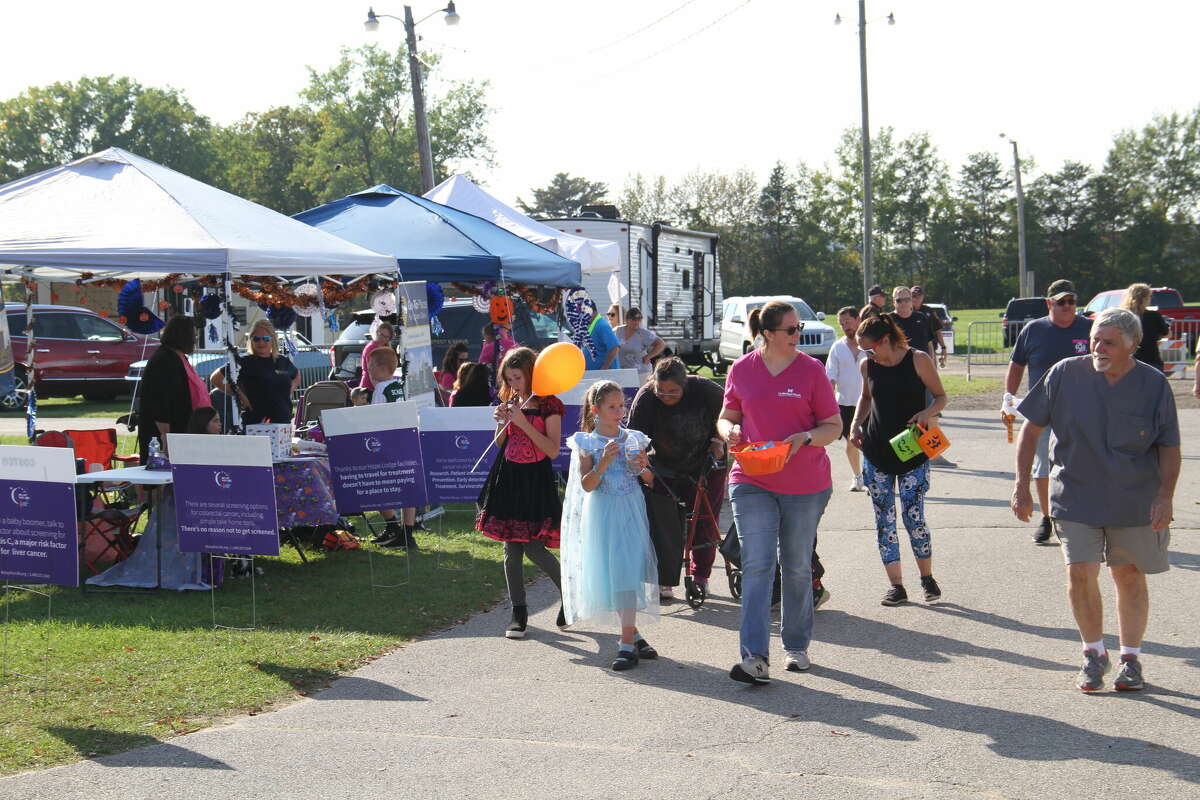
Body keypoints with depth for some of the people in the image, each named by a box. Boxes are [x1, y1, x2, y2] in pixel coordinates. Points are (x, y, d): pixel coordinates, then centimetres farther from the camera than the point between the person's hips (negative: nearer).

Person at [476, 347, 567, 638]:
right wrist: (502, 423, -4)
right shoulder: (510, 403, 9)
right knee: (511, 549, 4)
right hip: (508, 477, 6)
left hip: (536, 480, -5)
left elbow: (553, 450, -15)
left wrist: (523, 423, -20)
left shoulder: (548, 405, -8)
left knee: (533, 548, -9)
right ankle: (518, 613, 12)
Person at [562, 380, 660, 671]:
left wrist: (643, 467, -8)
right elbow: (586, 485, -8)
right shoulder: (588, 444, 0)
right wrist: (603, 464, -22)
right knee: (608, 573, 0)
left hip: (631, 512, 1)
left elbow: (650, 481, 12)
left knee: (628, 571, -8)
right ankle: (633, 634, 16)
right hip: (602, 514, -1)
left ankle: (627, 643, -7)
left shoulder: (633, 439, 7)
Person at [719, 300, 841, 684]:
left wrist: (805, 438, -18)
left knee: (798, 568, 11)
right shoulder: (742, 370, 3)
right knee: (756, 566, -10)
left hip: (805, 485, 0)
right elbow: (727, 417, 13)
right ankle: (754, 658, -15)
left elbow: (834, 426, 1)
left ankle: (796, 647, 28)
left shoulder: (811, 370, -1)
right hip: (752, 483, 0)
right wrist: (729, 430, -11)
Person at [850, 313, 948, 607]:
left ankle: (927, 578, 15)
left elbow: (940, 397, 0)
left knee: (914, 516, -6)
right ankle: (896, 586, 9)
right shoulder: (868, 365, 4)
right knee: (884, 520, 2)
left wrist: (927, 413, -20)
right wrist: (856, 423, 5)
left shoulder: (918, 360, -8)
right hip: (875, 452, 4)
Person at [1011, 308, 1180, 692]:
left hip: (1135, 501, 0)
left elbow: (1170, 448, 0)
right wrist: (1021, 485, -4)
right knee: (1080, 574, -8)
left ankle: (1131, 657, 25)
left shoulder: (1154, 385, -8)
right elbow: (1031, 427, 0)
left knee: (1130, 577, 8)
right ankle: (1094, 653, 14)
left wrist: (1165, 495, -13)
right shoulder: (1065, 374, -9)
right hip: (1076, 497, 0)